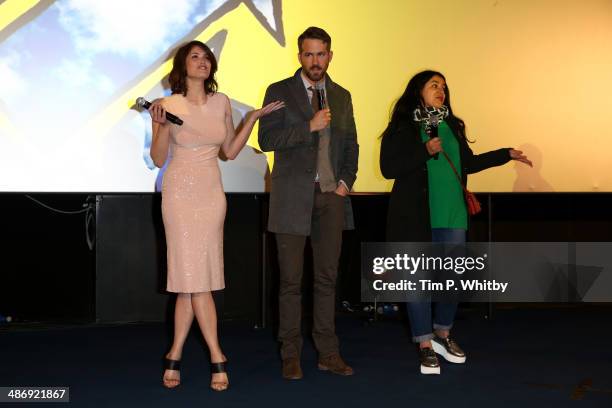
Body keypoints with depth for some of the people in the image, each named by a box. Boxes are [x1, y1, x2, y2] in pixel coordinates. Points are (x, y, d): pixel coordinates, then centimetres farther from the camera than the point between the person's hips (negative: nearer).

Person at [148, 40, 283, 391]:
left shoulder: (221, 102, 7)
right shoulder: (169, 104, -4)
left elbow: (230, 151, 12)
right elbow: (158, 159, -2)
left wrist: (253, 118, 5)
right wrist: (162, 125, -17)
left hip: (212, 193, 4)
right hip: (181, 192, -3)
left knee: (192, 276, 3)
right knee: (192, 274, -5)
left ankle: (175, 356, 12)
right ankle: (217, 359, 0)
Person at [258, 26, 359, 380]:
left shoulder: (342, 96, 13)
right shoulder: (280, 92, 0)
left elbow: (351, 145, 18)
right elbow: (267, 139, -10)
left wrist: (346, 181, 4)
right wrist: (309, 126, -18)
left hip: (331, 195, 4)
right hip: (293, 197, -4)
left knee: (328, 277, 7)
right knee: (291, 279, 1)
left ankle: (328, 353, 14)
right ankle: (291, 354, 10)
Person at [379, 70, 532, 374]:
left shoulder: (452, 125, 12)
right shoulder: (402, 128, -3)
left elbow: (468, 163, 20)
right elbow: (388, 168, -11)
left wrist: (506, 154, 21)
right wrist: (425, 151, -17)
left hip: (453, 215, 5)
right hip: (415, 216, -5)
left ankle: (442, 335, 28)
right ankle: (425, 345, 12)